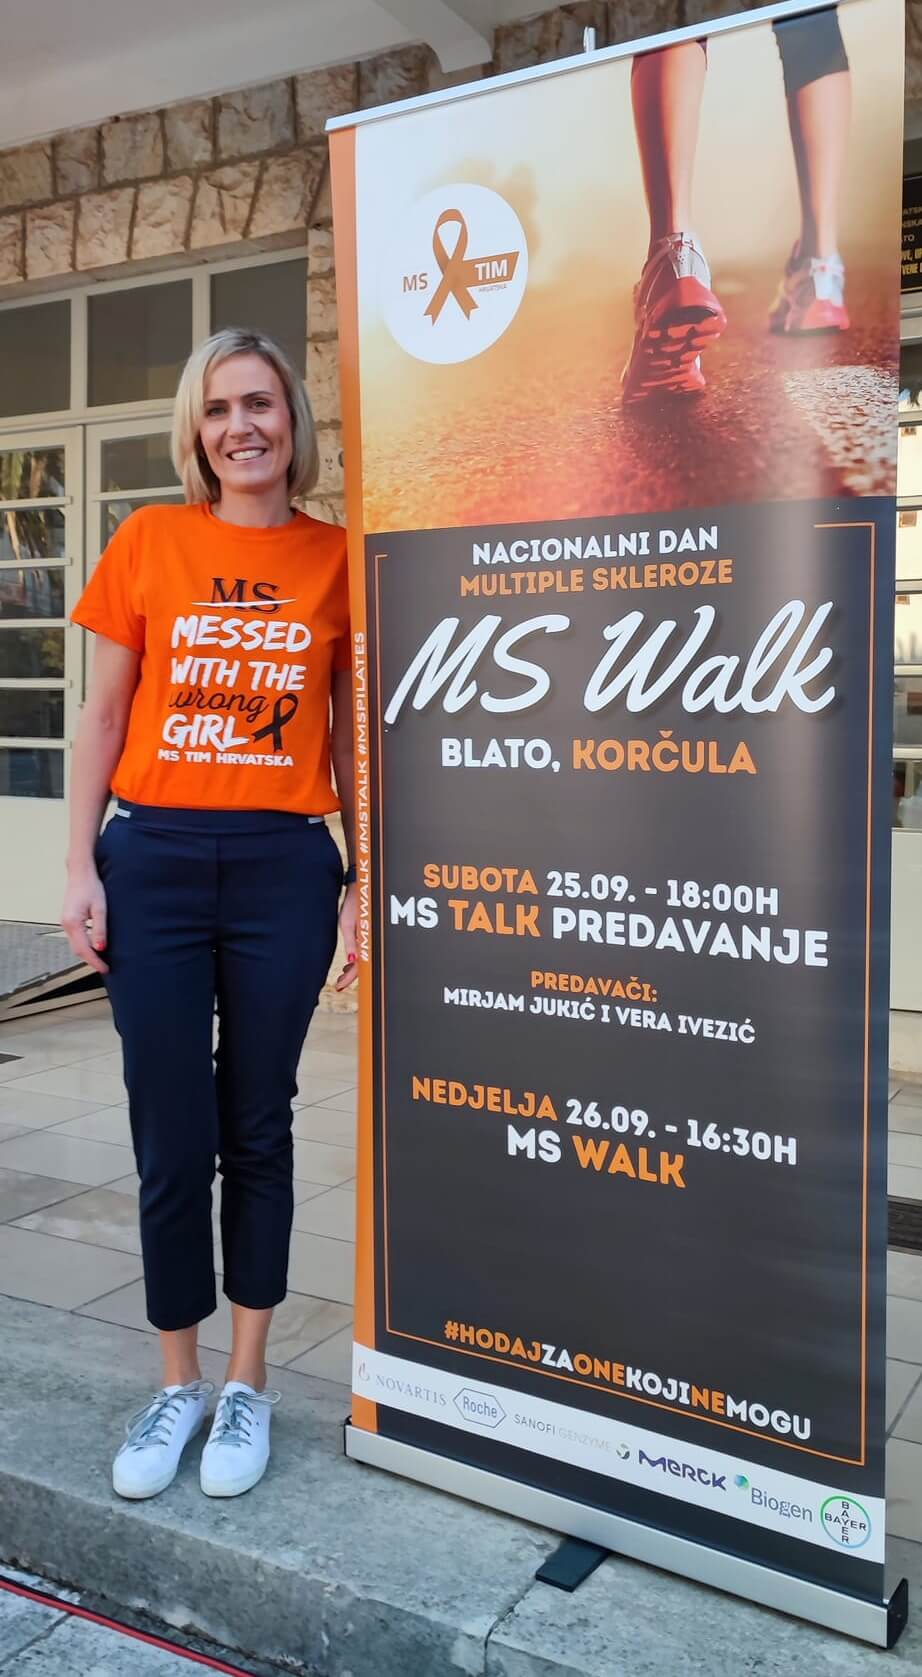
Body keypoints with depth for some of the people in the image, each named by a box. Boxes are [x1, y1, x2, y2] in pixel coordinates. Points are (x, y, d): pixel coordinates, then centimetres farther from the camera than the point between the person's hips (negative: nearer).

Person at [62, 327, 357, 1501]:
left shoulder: (336, 560, 4)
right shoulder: (150, 541, 3)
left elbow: (351, 737, 8)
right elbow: (103, 718, 5)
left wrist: (368, 881, 4)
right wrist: (81, 866, -2)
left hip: (285, 868, 0)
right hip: (154, 860, 0)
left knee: (257, 1129, 10)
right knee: (171, 1138, 6)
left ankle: (247, 1384, 26)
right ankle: (177, 1382, 26)